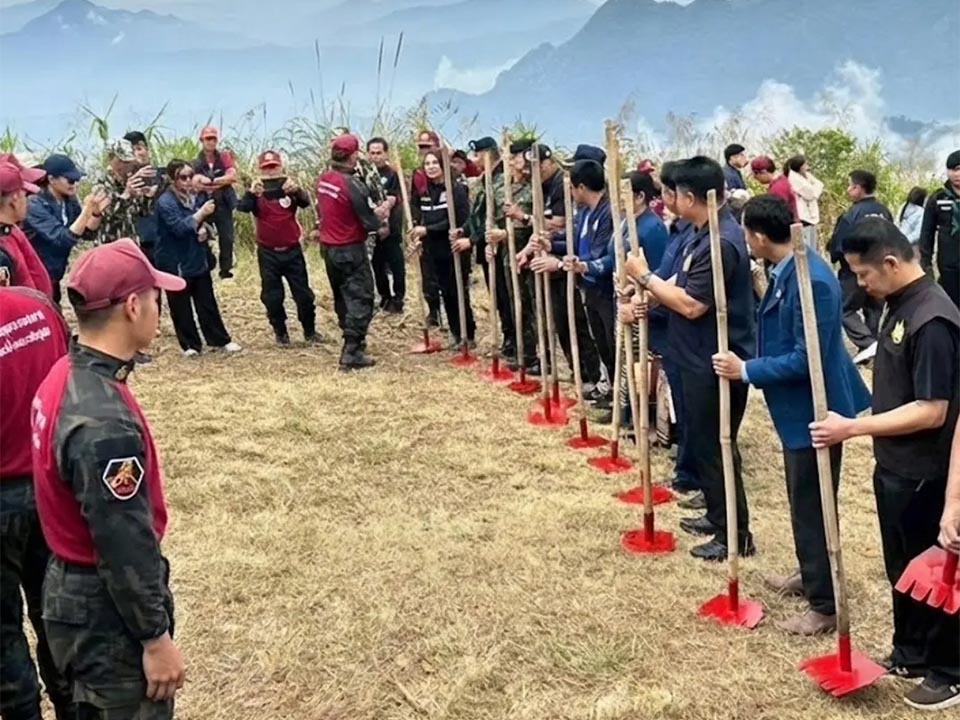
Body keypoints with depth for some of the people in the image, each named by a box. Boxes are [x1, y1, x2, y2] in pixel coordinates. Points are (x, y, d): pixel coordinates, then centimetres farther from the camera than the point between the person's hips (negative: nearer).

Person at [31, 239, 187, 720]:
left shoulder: (64, 378, 0)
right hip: (107, 614, -9)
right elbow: (125, 546, -25)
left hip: (72, 592, 9)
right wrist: (155, 637, -16)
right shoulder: (103, 421, -30)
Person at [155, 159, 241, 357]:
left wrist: (204, 230, -2)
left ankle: (219, 340, 18)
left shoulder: (194, 197, 7)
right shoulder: (165, 202, -15)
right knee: (181, 306, 4)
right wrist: (201, 213, -29)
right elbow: (179, 227, -26)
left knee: (207, 303, 10)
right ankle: (190, 345, 15)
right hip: (175, 263, -6)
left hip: (198, 259, 6)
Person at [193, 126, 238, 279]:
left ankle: (226, 269, 11)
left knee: (226, 238, 1)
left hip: (223, 203, 1)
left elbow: (233, 176, -7)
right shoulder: (196, 162, 1)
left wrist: (210, 180, -11)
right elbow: (196, 183, -11)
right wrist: (221, 182, -17)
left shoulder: (225, 156, 6)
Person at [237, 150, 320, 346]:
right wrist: (251, 193, -42)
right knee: (272, 296, 7)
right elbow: (242, 208, -22)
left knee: (303, 293, 6)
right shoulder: (256, 192, -2)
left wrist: (297, 190, -43)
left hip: (292, 250, 0)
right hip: (268, 253, 0)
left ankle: (310, 331, 21)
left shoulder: (290, 187, -2)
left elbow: (305, 202, -21)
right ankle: (280, 333, 22)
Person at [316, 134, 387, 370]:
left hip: (329, 248, 8)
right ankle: (352, 353, -7)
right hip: (351, 250, -8)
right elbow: (370, 224, -19)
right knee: (361, 299, -3)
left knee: (342, 298, 18)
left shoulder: (323, 179, 3)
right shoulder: (353, 185, -20)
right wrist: (382, 211, 3)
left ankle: (352, 342, 30)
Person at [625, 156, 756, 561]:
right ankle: (718, 517, 34)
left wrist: (646, 277, -15)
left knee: (716, 448, 1)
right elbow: (685, 287, 13)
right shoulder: (707, 232, 9)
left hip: (716, 364, -10)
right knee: (704, 444, 20)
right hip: (702, 360, 10)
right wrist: (651, 294, -3)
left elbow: (691, 305, -26)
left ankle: (736, 534, 13)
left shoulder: (720, 243, -24)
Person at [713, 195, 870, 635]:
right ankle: (809, 576, 42)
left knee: (812, 508, 2)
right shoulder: (787, 270, 4)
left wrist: (747, 371, -20)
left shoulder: (811, 281, -27)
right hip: (797, 407, 10)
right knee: (802, 503, 24)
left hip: (813, 410, -10)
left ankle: (824, 606, 16)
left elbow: (806, 359, -27)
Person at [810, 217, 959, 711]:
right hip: (894, 466, 9)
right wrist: (867, 430, 18)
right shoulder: (901, 305, 4)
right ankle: (910, 654, 38)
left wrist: (854, 428, -25)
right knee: (902, 568, 21)